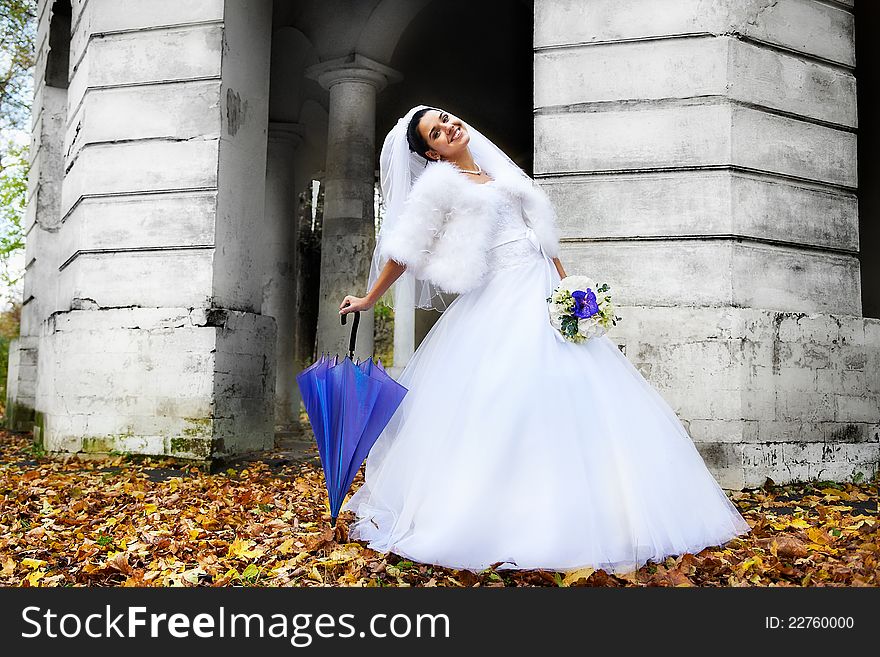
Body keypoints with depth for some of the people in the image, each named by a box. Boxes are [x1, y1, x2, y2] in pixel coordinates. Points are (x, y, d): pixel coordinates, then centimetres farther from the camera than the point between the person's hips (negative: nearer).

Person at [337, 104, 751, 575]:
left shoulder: (499, 171, 17)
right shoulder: (439, 183, -1)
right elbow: (402, 252, 1)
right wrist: (369, 300, 3)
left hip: (544, 298, 6)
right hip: (501, 306, -6)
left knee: (576, 396, 3)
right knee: (503, 409, -13)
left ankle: (593, 518, 13)